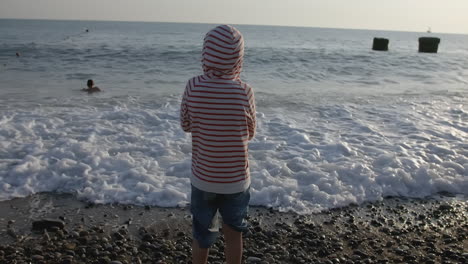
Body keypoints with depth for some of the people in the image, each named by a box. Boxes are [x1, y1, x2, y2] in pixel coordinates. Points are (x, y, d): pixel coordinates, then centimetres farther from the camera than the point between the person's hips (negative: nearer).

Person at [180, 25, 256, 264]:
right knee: (233, 234, 19)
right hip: (236, 180, -1)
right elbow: (250, 133, -2)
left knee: (201, 235, 20)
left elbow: (186, 125, 0)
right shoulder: (244, 92, -17)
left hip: (203, 179, 1)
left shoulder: (193, 87, -14)